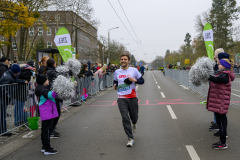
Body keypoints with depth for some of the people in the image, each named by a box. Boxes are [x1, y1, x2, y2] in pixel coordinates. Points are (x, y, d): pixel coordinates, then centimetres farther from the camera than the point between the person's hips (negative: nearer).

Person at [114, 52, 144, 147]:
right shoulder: (117, 72, 9)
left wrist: (135, 80, -14)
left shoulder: (134, 70, 1)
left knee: (134, 117, 9)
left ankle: (134, 124, 49)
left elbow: (142, 81, 5)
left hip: (132, 97, -1)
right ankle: (130, 139, -2)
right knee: (125, 118, -9)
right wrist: (115, 86, 4)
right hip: (121, 98, 1)